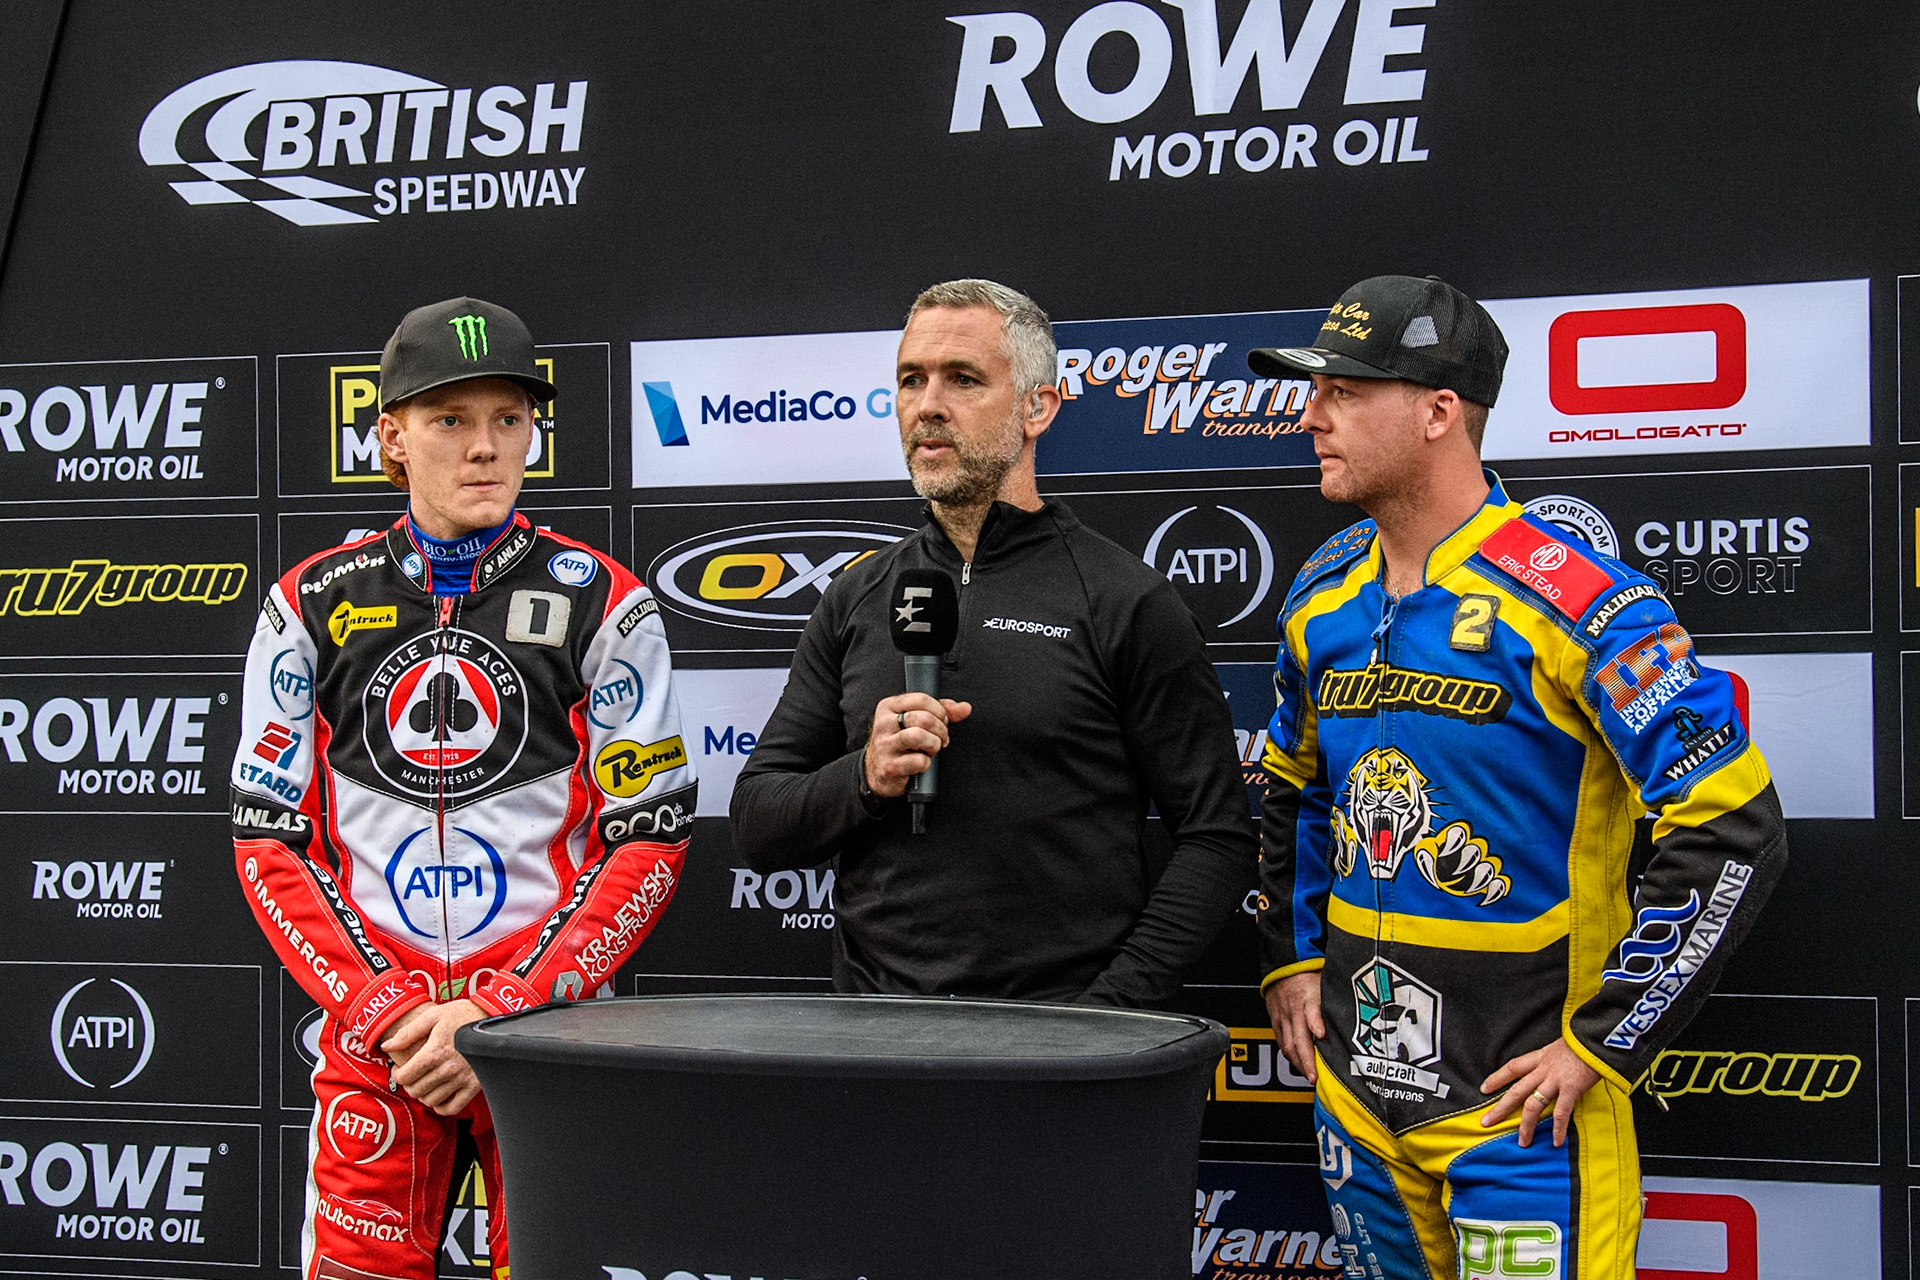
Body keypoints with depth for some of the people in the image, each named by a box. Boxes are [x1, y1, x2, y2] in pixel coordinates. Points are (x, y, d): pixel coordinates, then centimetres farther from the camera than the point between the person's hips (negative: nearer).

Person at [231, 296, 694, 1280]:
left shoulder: (600, 603, 0)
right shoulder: (312, 606, 5)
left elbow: (650, 838, -2)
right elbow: (267, 838, 5)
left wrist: (503, 1012, -10)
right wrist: (385, 1013, -7)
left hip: (548, 1017, -1)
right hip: (370, 1032, 1)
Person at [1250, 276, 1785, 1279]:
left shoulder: (1575, 601, -16)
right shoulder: (1326, 593, 6)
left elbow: (1735, 830, -17)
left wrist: (1604, 1045, -15)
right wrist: (1290, 956, 13)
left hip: (1519, 1090, -6)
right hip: (1352, 1075, 7)